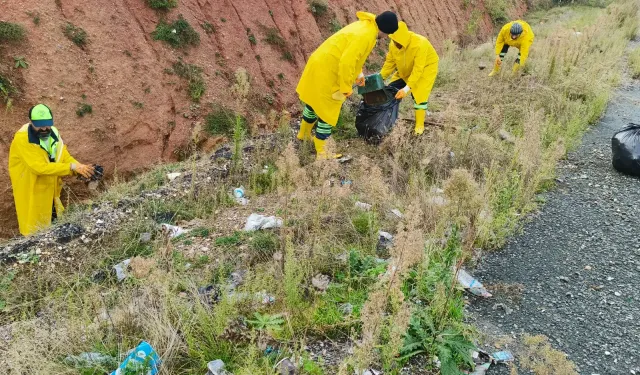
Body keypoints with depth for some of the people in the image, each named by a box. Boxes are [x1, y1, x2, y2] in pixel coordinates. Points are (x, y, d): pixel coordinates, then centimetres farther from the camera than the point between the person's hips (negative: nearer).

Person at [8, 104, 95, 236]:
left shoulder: (53, 132, -5)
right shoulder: (23, 138, -27)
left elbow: (65, 157, -7)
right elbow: (40, 167, -34)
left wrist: (80, 168, -28)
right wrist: (72, 167, -39)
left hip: (50, 187, 6)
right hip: (31, 190, -6)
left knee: (52, 221, 22)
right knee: (35, 226, 7)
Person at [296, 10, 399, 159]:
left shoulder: (364, 25, 7)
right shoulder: (365, 36, -24)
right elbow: (347, 62, -29)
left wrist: (358, 73, 25)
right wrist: (346, 87, -20)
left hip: (320, 64, 10)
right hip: (327, 72, -10)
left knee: (315, 102, 26)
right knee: (327, 111, 2)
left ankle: (303, 134, 46)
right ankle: (320, 152, 13)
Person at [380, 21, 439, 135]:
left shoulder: (419, 44, -39)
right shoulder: (393, 44, -21)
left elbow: (418, 70, -39)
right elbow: (390, 62, -8)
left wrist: (407, 88, -44)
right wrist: (380, 78, -18)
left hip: (426, 67, -6)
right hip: (406, 69, 6)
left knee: (419, 94, -17)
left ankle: (419, 124, -4)